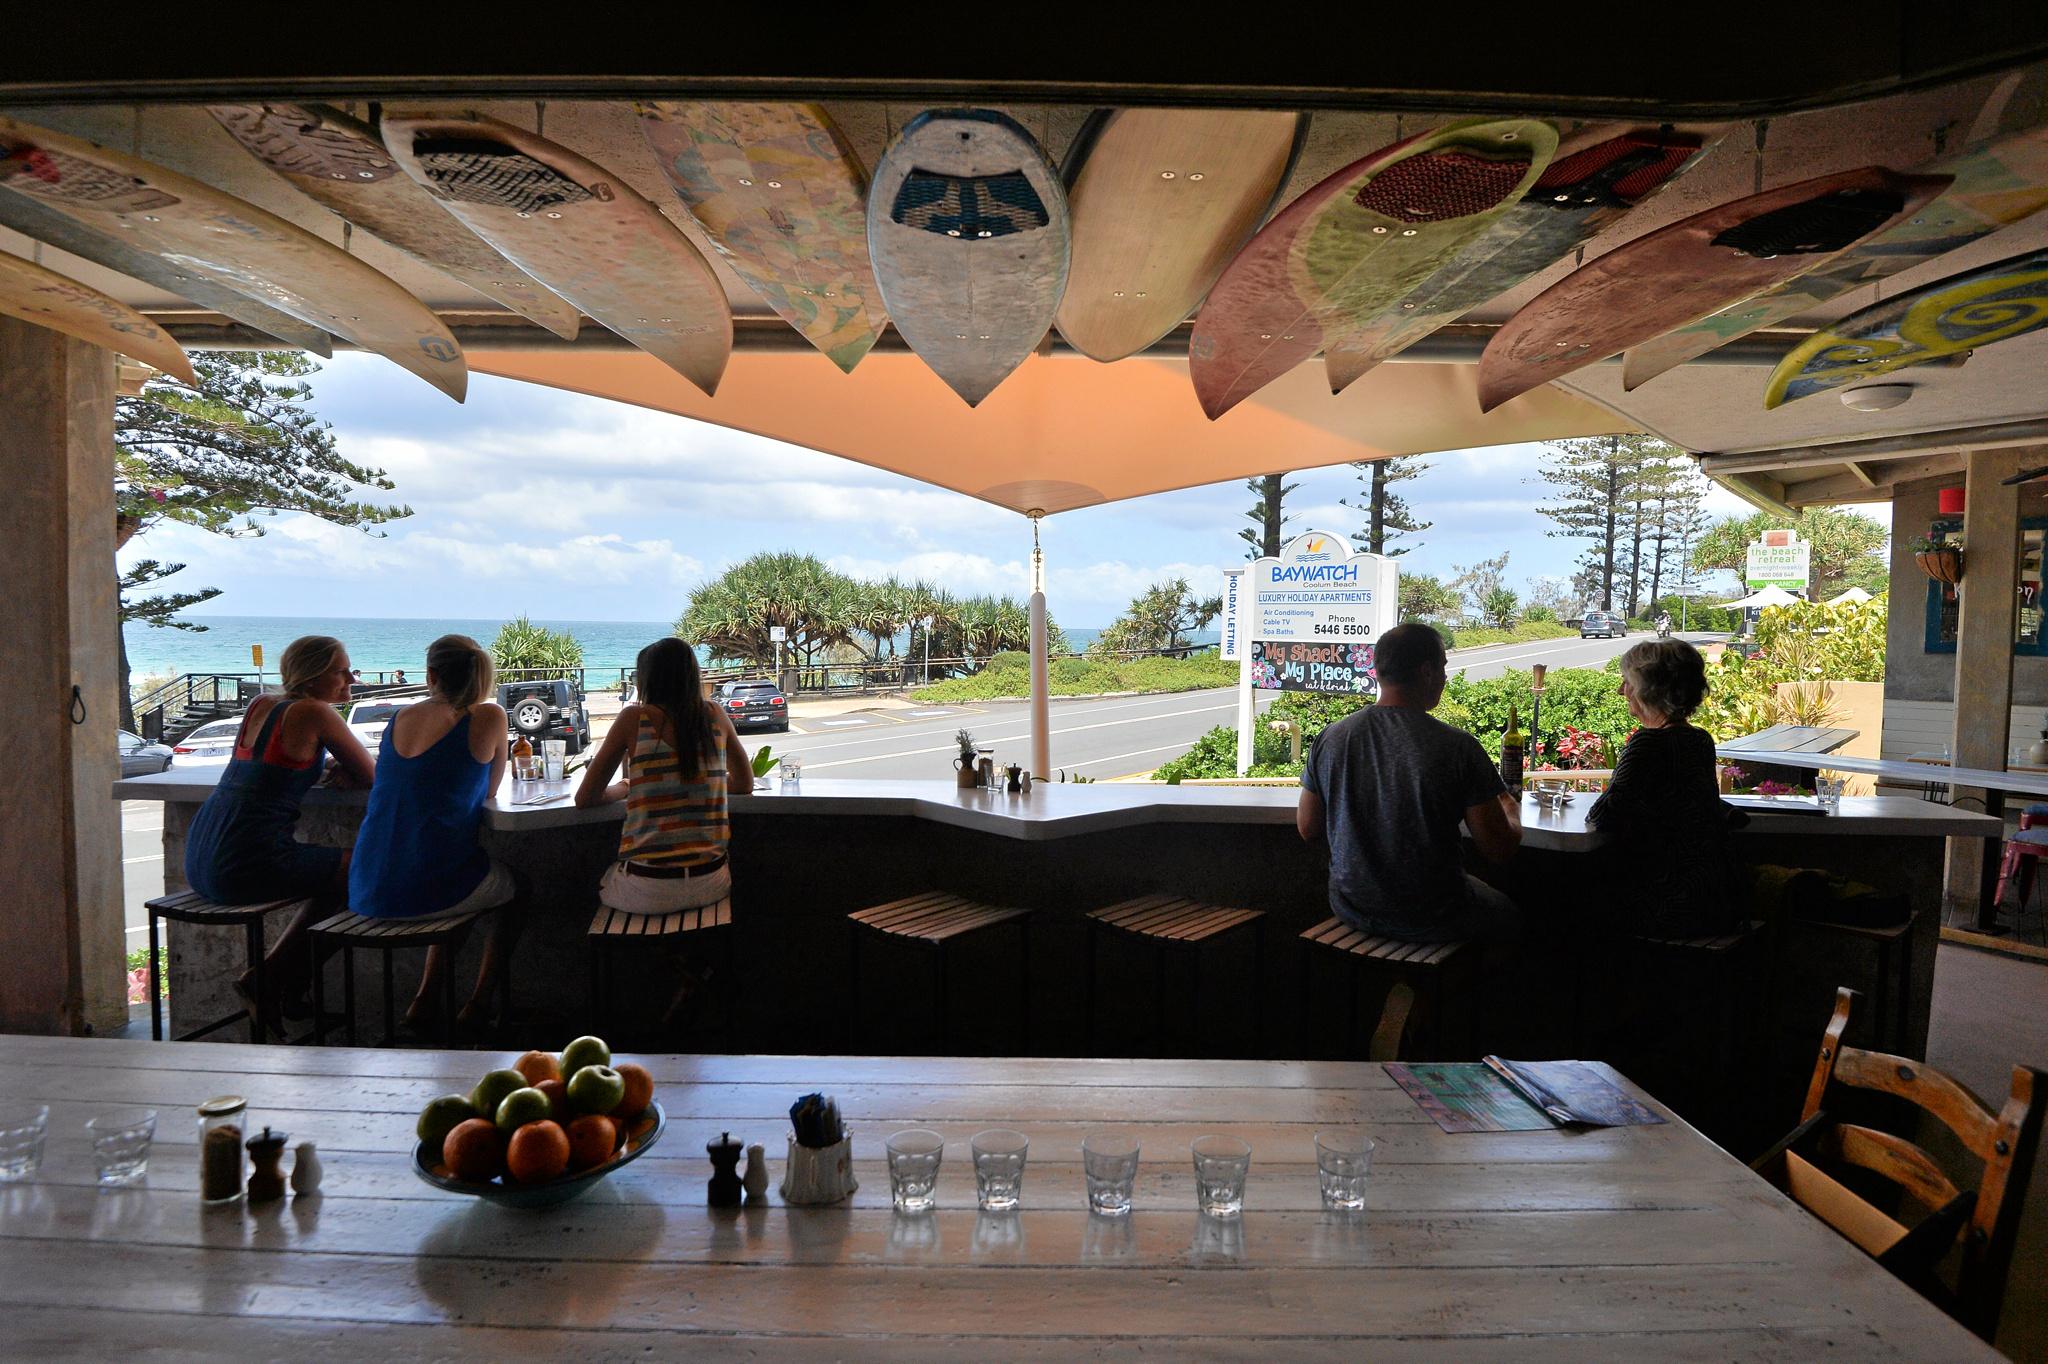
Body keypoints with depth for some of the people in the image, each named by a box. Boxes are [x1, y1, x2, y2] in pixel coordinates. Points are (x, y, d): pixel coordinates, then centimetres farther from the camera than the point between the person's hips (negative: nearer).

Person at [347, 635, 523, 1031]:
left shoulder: (401, 716, 9)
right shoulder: (488, 716, -7)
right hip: (427, 887, -6)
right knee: (517, 888, 25)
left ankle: (426, 997, 31)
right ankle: (479, 1003, 20)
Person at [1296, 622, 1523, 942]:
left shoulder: (1329, 738, -9)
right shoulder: (1458, 747, -20)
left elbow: (1308, 828, 1)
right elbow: (1499, 849, -13)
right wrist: (1511, 810, 9)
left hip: (1350, 911, 4)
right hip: (1431, 921, -4)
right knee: (1508, 917, 28)